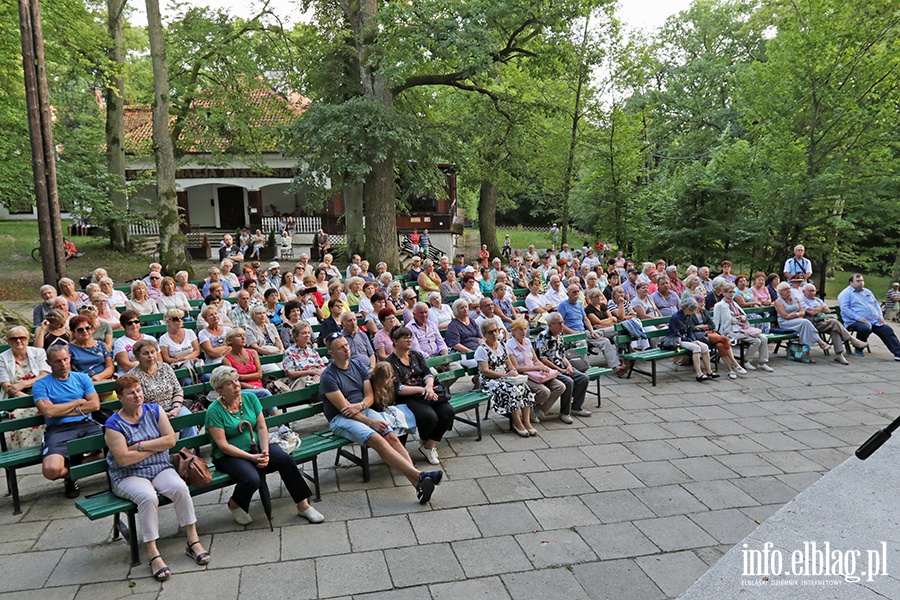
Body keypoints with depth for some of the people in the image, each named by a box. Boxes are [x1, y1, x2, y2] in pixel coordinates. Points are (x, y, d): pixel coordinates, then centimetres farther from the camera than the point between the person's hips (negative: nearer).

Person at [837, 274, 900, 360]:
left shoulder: (867, 291, 23)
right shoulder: (846, 293, -2)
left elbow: (876, 304, 25)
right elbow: (845, 308, -13)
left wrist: (880, 316, 7)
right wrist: (858, 318, -23)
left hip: (875, 321, 8)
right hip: (855, 321, -7)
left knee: (888, 330, -9)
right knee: (865, 328, -37)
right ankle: (859, 349, -13)